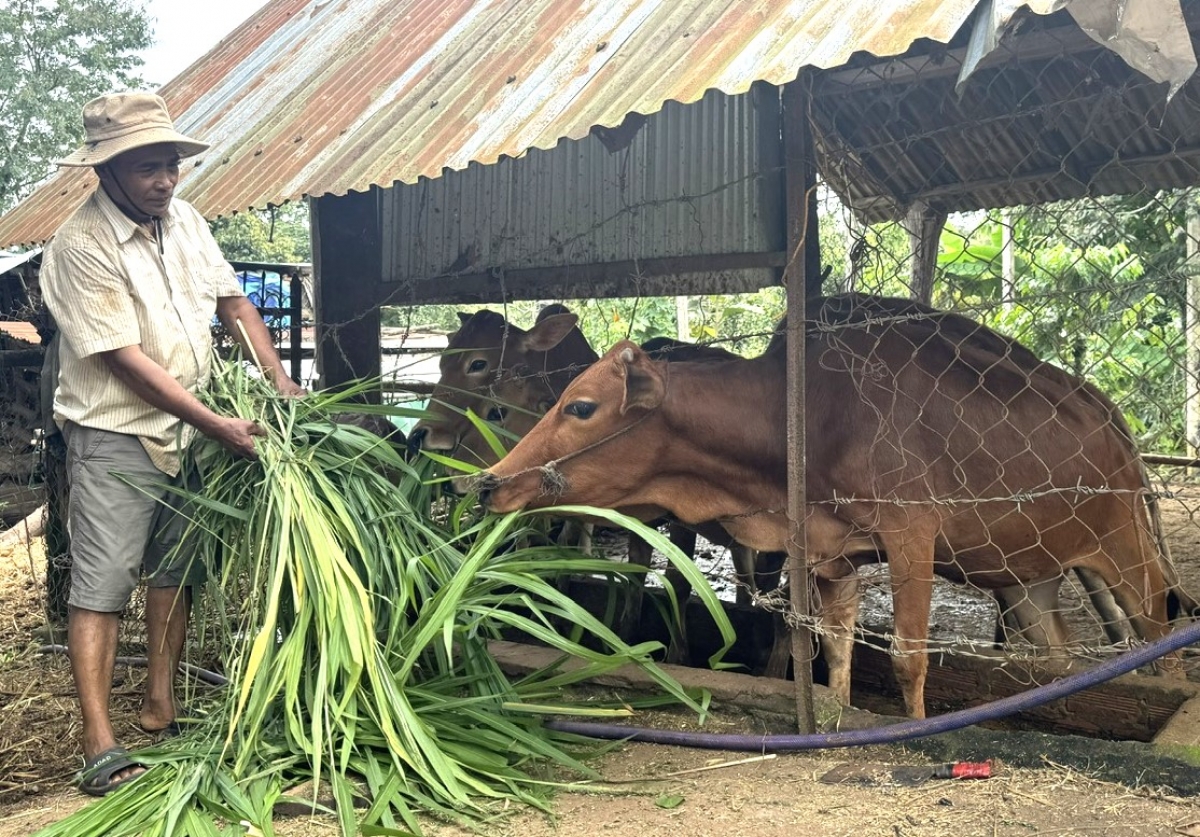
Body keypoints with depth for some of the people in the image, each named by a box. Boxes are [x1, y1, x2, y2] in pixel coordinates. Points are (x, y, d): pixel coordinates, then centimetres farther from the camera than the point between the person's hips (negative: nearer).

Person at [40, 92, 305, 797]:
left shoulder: (185, 220, 3)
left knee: (176, 572, 14)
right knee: (102, 585, -6)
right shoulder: (82, 248, -19)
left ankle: (161, 707, 27)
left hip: (185, 432, 7)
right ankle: (100, 747, -4)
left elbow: (232, 301, 11)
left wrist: (280, 381, -2)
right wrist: (219, 424, -21)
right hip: (115, 434, -7)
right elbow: (126, 360, -20)